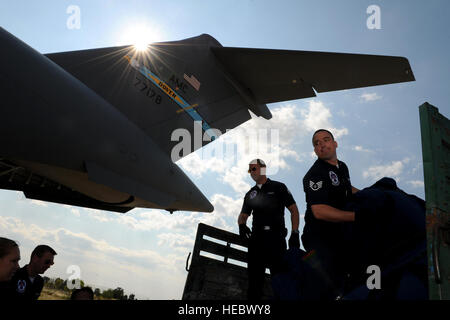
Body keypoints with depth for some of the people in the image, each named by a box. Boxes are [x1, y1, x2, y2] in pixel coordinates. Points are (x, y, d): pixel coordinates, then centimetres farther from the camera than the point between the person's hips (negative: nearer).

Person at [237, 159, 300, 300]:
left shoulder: (278, 187, 5)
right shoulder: (250, 194, 18)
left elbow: (294, 210, 2)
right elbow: (243, 215, 18)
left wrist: (295, 233, -8)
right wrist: (242, 225, -7)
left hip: (276, 237, -4)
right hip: (256, 238, 4)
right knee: (255, 275, 7)